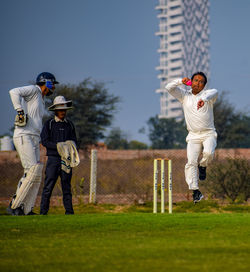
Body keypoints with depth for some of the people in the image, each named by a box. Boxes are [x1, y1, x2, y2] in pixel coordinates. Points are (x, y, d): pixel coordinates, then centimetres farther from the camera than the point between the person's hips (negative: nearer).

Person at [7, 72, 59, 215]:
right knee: (32, 173, -16)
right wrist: (20, 111, -20)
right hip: (24, 137, -9)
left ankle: (27, 209, 6)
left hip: (34, 139, 9)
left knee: (36, 175, 4)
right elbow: (14, 92, -20)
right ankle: (14, 205, -13)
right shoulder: (33, 90, -2)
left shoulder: (42, 101, 25)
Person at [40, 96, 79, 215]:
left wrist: (71, 145, -11)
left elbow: (74, 141, 13)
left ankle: (69, 210, 6)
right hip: (53, 157, -3)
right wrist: (58, 145, -18)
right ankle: (43, 211, -4)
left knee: (66, 185, 4)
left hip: (66, 159, 3)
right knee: (49, 184, -6)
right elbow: (44, 141, -4)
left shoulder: (69, 124, 14)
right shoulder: (49, 124, 4)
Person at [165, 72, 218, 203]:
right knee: (191, 161, -13)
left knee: (208, 153, -29)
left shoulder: (207, 94, 1)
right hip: (193, 136, 2)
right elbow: (169, 88, 3)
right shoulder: (185, 95, 11)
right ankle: (195, 191, -11)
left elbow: (214, 92, -24)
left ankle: (202, 166, 5)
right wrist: (181, 81, -14)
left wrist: (204, 99, -46)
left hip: (209, 134, -2)